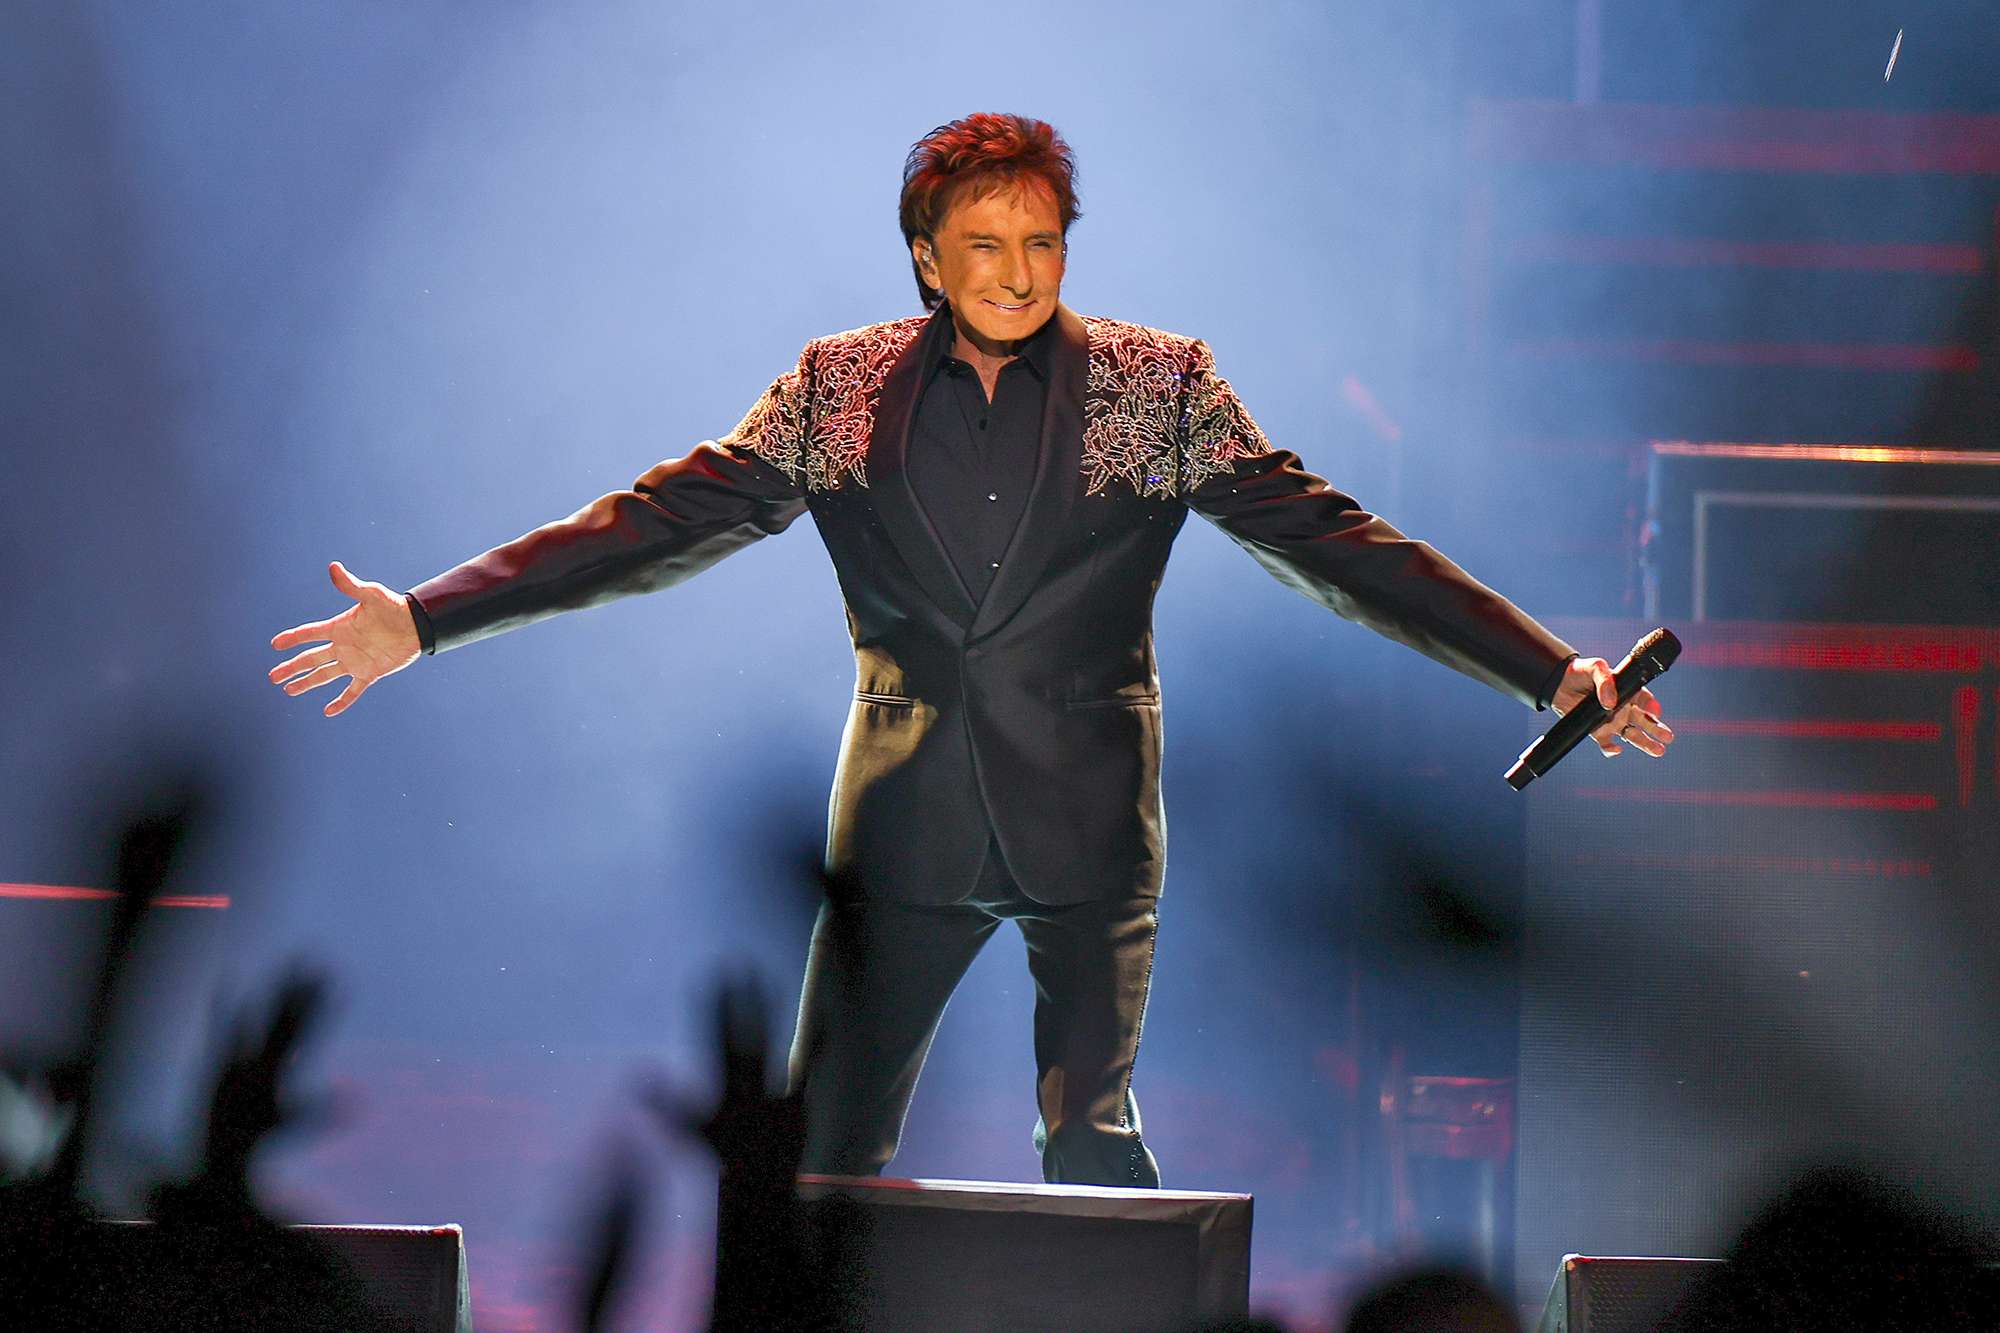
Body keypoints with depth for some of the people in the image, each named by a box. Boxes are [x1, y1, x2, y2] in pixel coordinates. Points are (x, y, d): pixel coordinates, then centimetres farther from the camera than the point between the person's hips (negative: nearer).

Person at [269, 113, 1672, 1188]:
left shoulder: (1160, 386, 1)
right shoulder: (842, 390, 4)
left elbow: (1333, 542, -1)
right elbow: (663, 523, 3)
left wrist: (1555, 672, -8)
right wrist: (424, 618, -5)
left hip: (1088, 823, -1)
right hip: (907, 822, 1)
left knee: (1090, 1134, -8)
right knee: (828, 1153, 1)